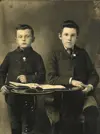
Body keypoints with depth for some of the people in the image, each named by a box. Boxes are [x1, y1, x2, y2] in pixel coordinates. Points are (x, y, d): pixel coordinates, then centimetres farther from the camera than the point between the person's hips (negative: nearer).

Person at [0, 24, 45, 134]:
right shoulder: (11, 55, 3)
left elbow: (42, 76, -4)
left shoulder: (36, 57, -1)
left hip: (29, 97, -2)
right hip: (12, 96, 2)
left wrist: (28, 79, -18)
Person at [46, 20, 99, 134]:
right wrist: (70, 81, -13)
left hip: (83, 93, 2)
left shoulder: (82, 53, 14)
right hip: (63, 94, -2)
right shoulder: (54, 55, 7)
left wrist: (90, 86, -9)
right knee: (66, 115, -33)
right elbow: (50, 78, -3)